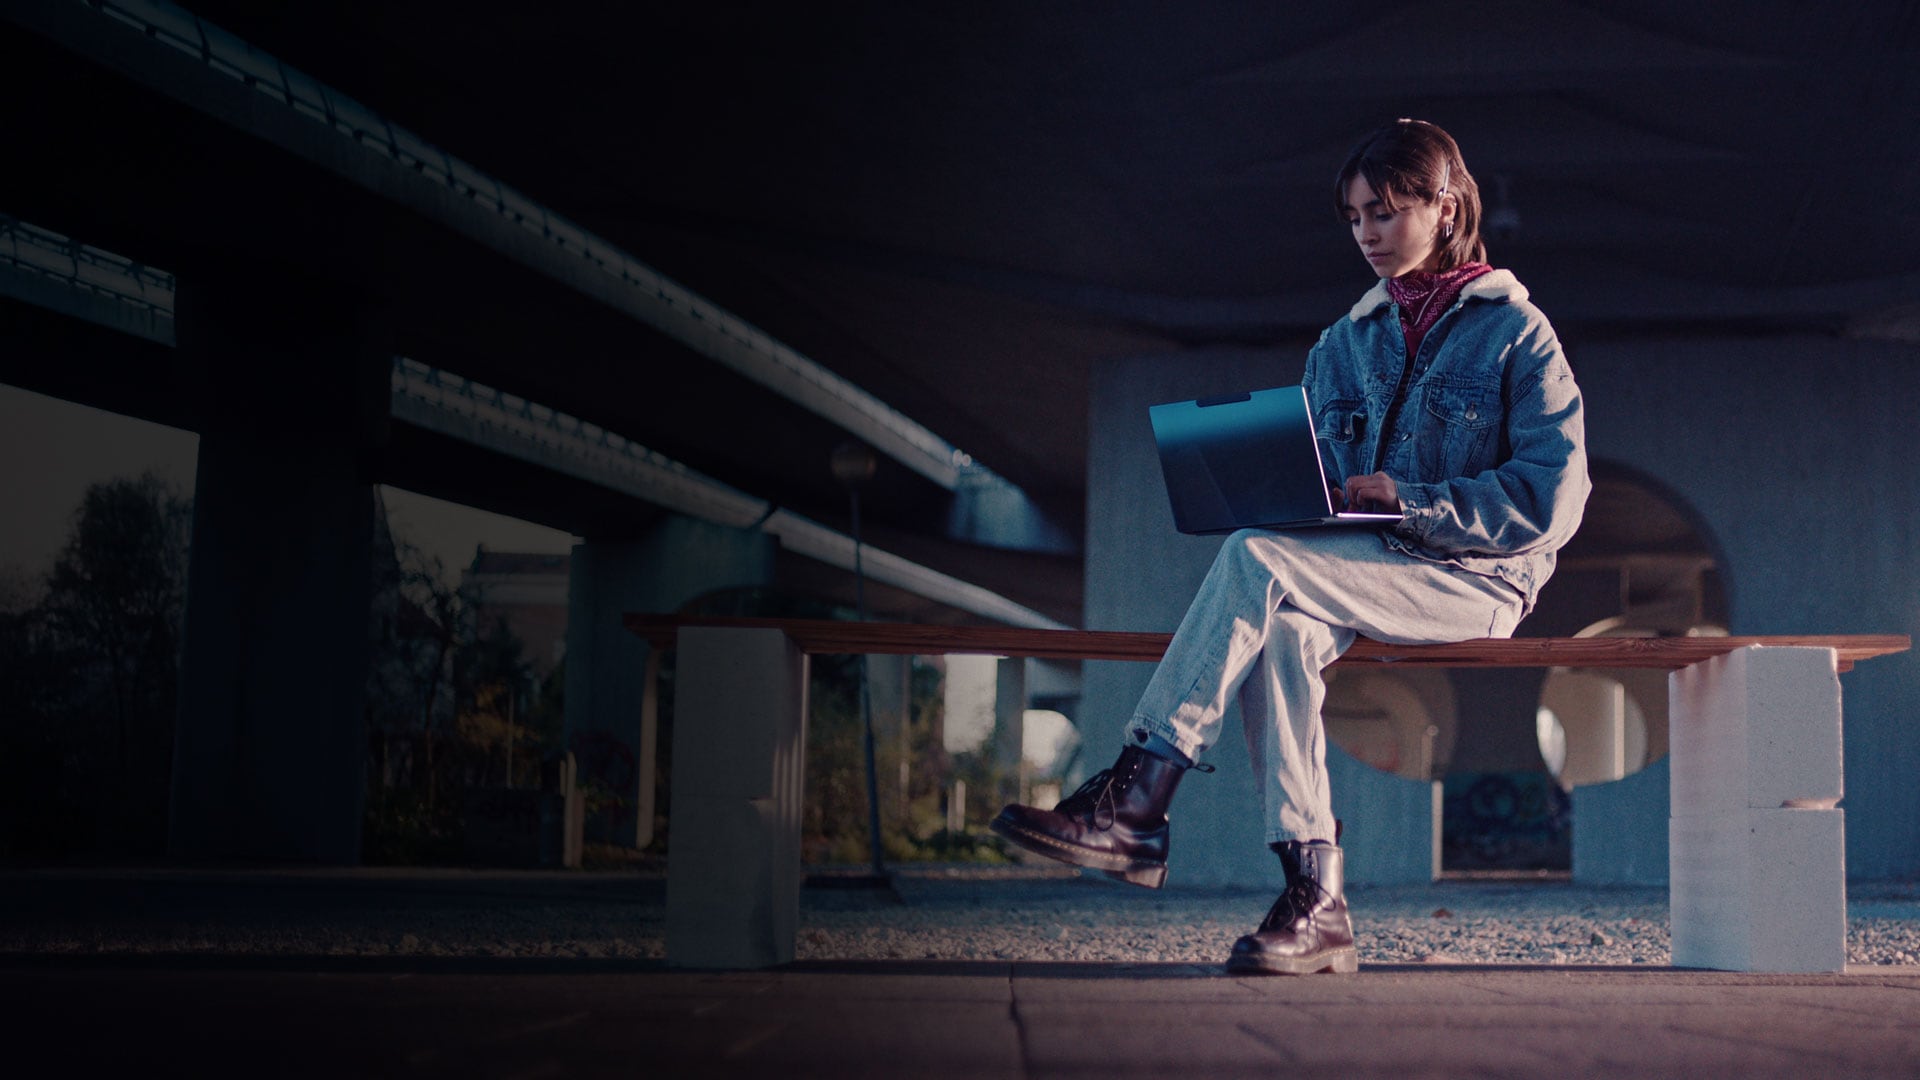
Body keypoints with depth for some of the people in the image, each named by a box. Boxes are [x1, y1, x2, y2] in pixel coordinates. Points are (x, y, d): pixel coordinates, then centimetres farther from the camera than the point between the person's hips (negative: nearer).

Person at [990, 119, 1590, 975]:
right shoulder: (1344, 343, 18)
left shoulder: (1517, 332, 1)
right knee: (1283, 631, -33)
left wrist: (1410, 504, -18)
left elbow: (1553, 499, -9)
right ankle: (1314, 898, -33)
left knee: (1255, 561, -30)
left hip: (1472, 582, -5)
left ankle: (1136, 799, -30)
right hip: (1358, 574, 5)